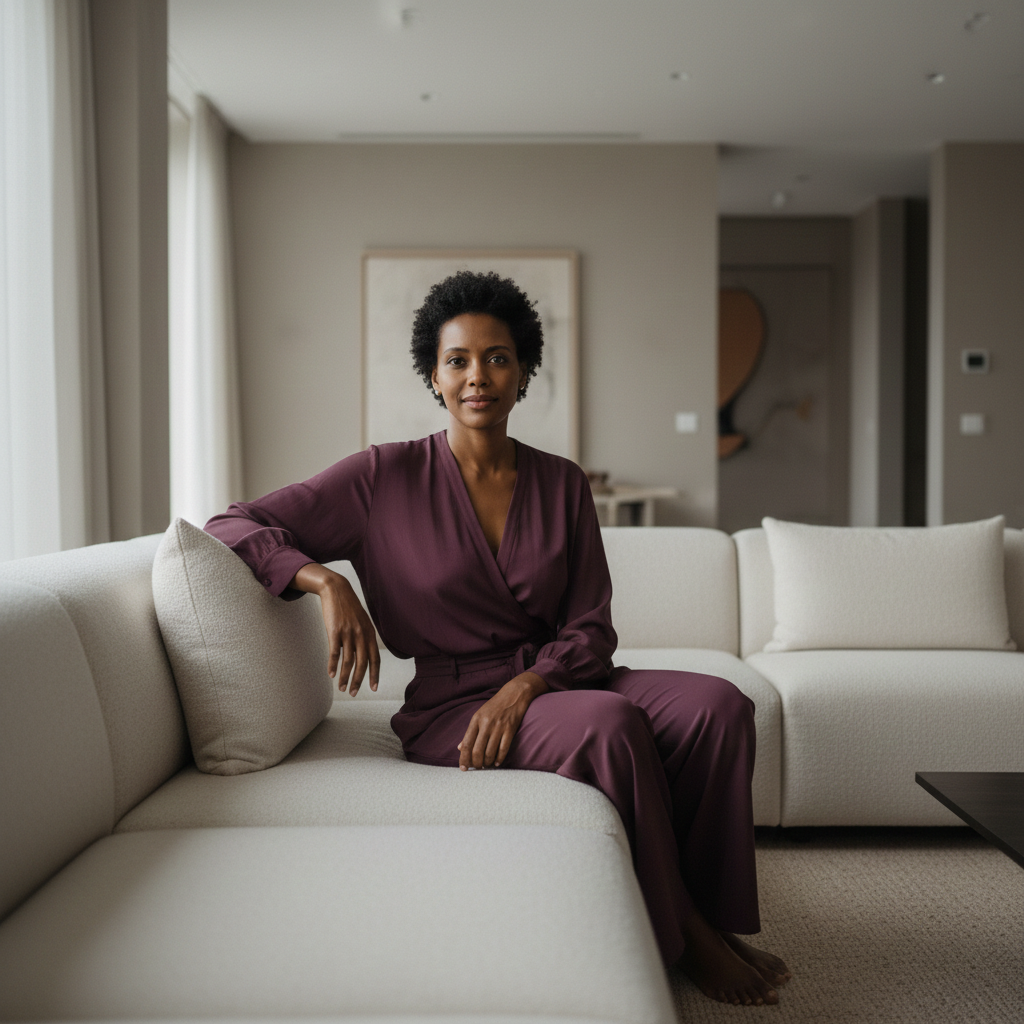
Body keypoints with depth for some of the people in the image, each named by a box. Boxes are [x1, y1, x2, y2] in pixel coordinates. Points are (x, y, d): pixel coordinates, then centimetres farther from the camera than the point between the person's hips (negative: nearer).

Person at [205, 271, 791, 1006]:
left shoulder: (562, 483, 5)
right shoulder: (386, 477, -5)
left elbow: (591, 627, 2)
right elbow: (233, 526, -5)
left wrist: (523, 687, -18)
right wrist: (325, 581, -24)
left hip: (552, 681, 4)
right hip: (451, 708, -4)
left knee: (720, 704, -21)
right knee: (609, 722, -32)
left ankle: (713, 916, -7)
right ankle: (681, 935, -11)